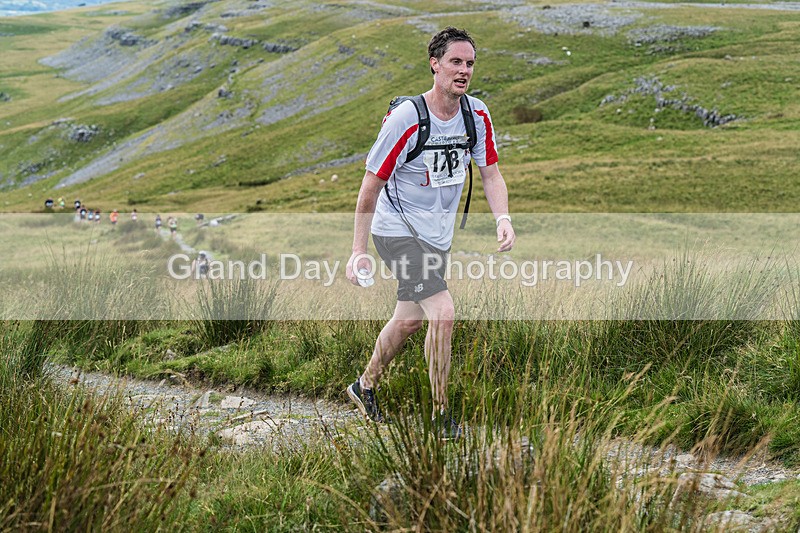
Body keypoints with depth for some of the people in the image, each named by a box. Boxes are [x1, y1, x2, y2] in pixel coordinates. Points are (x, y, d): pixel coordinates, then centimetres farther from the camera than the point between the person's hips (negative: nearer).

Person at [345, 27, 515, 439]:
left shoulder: (477, 114, -5)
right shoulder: (405, 119, -21)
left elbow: (491, 174, 4)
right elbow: (371, 185, -15)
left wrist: (503, 218, -16)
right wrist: (358, 251, -14)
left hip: (438, 233, 7)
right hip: (397, 230, -7)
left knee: (409, 319, 18)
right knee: (443, 312, -20)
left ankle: (365, 387, 42)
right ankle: (441, 416, -8)